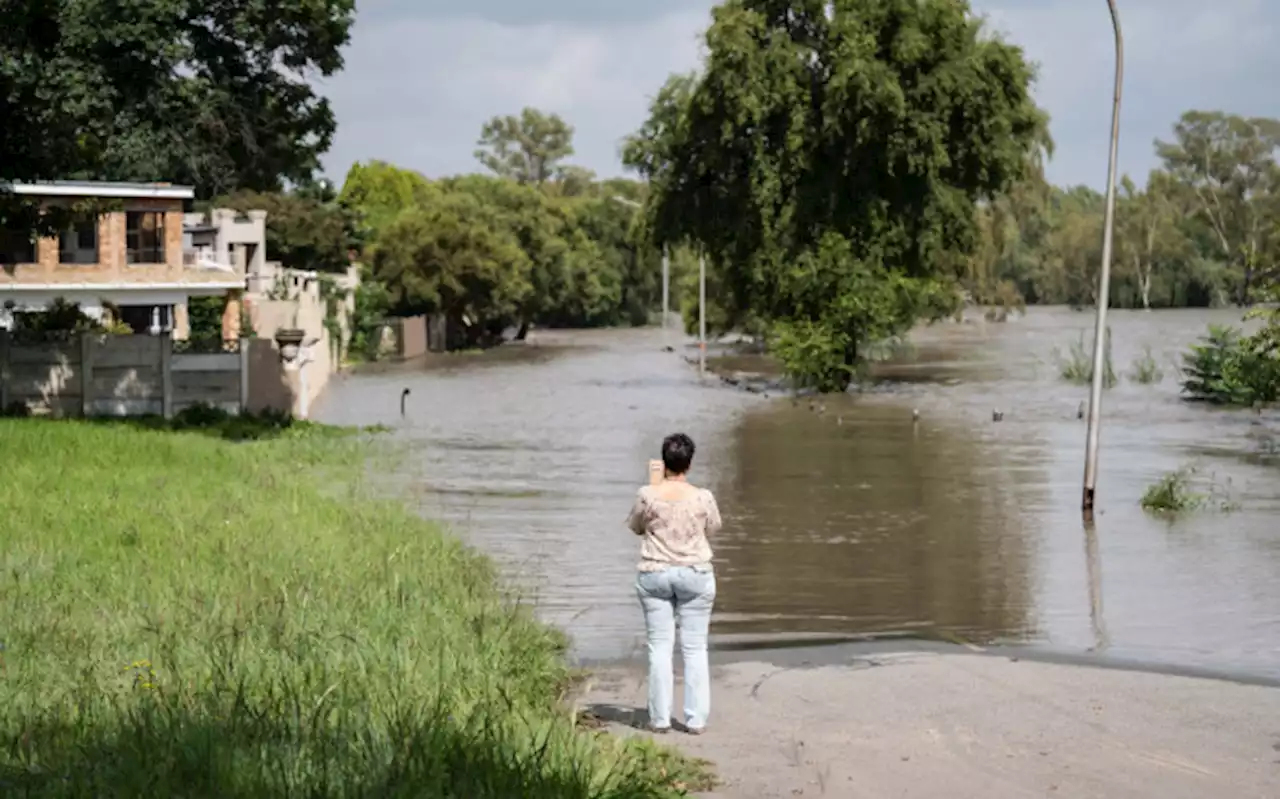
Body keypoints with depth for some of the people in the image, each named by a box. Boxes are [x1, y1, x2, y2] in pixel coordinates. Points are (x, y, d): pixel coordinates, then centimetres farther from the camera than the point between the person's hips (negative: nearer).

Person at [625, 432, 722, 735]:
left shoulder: (647, 495, -9)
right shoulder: (703, 498, -9)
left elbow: (635, 527, 8)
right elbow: (713, 528, 8)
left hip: (654, 574, 0)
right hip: (695, 574, 0)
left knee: (660, 647, 6)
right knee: (694, 648, 6)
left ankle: (660, 718, 7)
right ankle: (696, 719, 6)